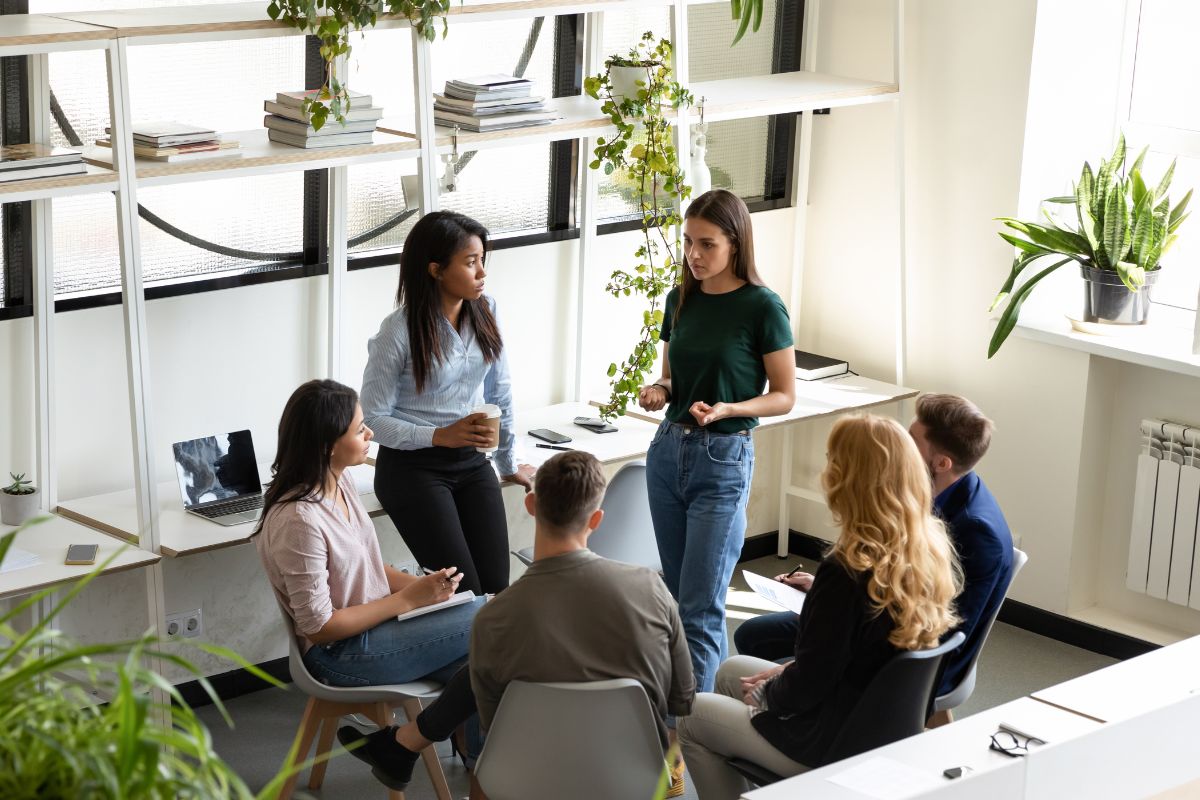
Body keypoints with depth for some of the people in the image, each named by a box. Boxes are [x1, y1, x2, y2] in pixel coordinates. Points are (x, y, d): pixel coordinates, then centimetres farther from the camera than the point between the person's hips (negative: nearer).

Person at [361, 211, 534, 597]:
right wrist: (441, 436, -22)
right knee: (464, 593, -12)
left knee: (496, 589, -5)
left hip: (472, 463, 5)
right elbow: (373, 418, -11)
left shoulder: (485, 311, 0)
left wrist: (509, 463, 19)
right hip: (412, 468, -5)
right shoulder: (398, 331, -15)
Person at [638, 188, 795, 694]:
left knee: (698, 609, -8)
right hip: (668, 449, 7)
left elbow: (784, 397, -7)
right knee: (680, 594, 13)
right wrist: (659, 391, -6)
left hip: (724, 461, -7)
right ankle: (719, 690, 27)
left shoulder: (762, 307, -12)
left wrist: (726, 409, -23)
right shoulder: (681, 299, 6)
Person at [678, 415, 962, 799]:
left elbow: (806, 690, -22)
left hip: (836, 744, -8)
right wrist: (786, 673, 9)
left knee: (690, 717, 15)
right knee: (731, 671, 26)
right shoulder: (935, 551, -7)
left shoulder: (847, 570, -31)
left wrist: (764, 692, -1)